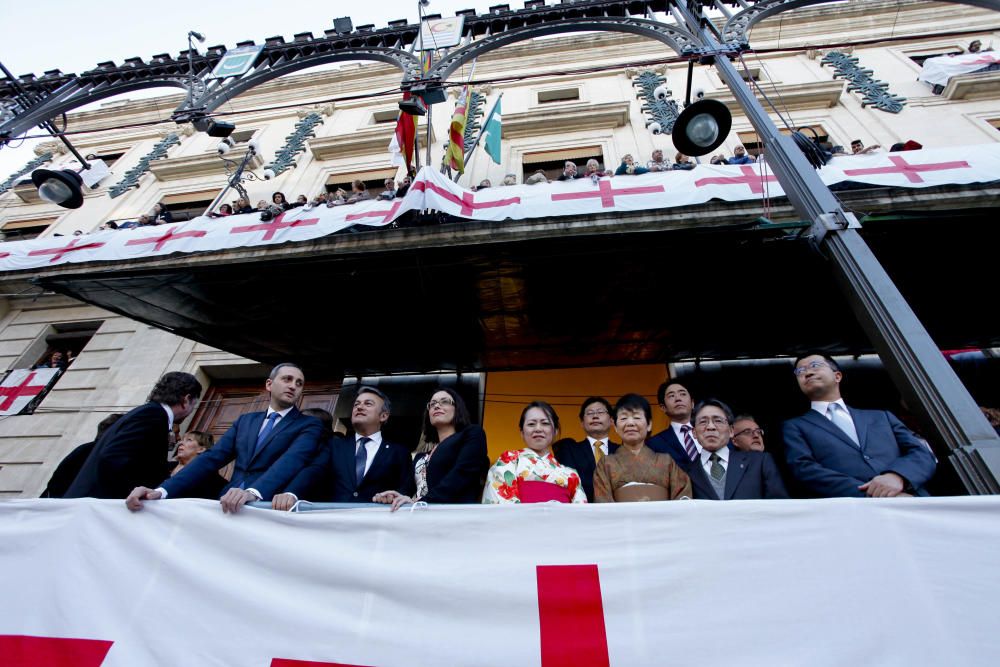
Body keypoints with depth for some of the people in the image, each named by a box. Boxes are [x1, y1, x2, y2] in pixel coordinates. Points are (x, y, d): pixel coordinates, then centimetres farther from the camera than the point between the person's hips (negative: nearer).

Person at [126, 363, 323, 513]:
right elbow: (212, 458, 8)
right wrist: (162, 490, -7)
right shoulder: (245, 420, 16)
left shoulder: (309, 425, -1)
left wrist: (254, 492, -32)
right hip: (229, 506, 4)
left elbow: (292, 460, -17)